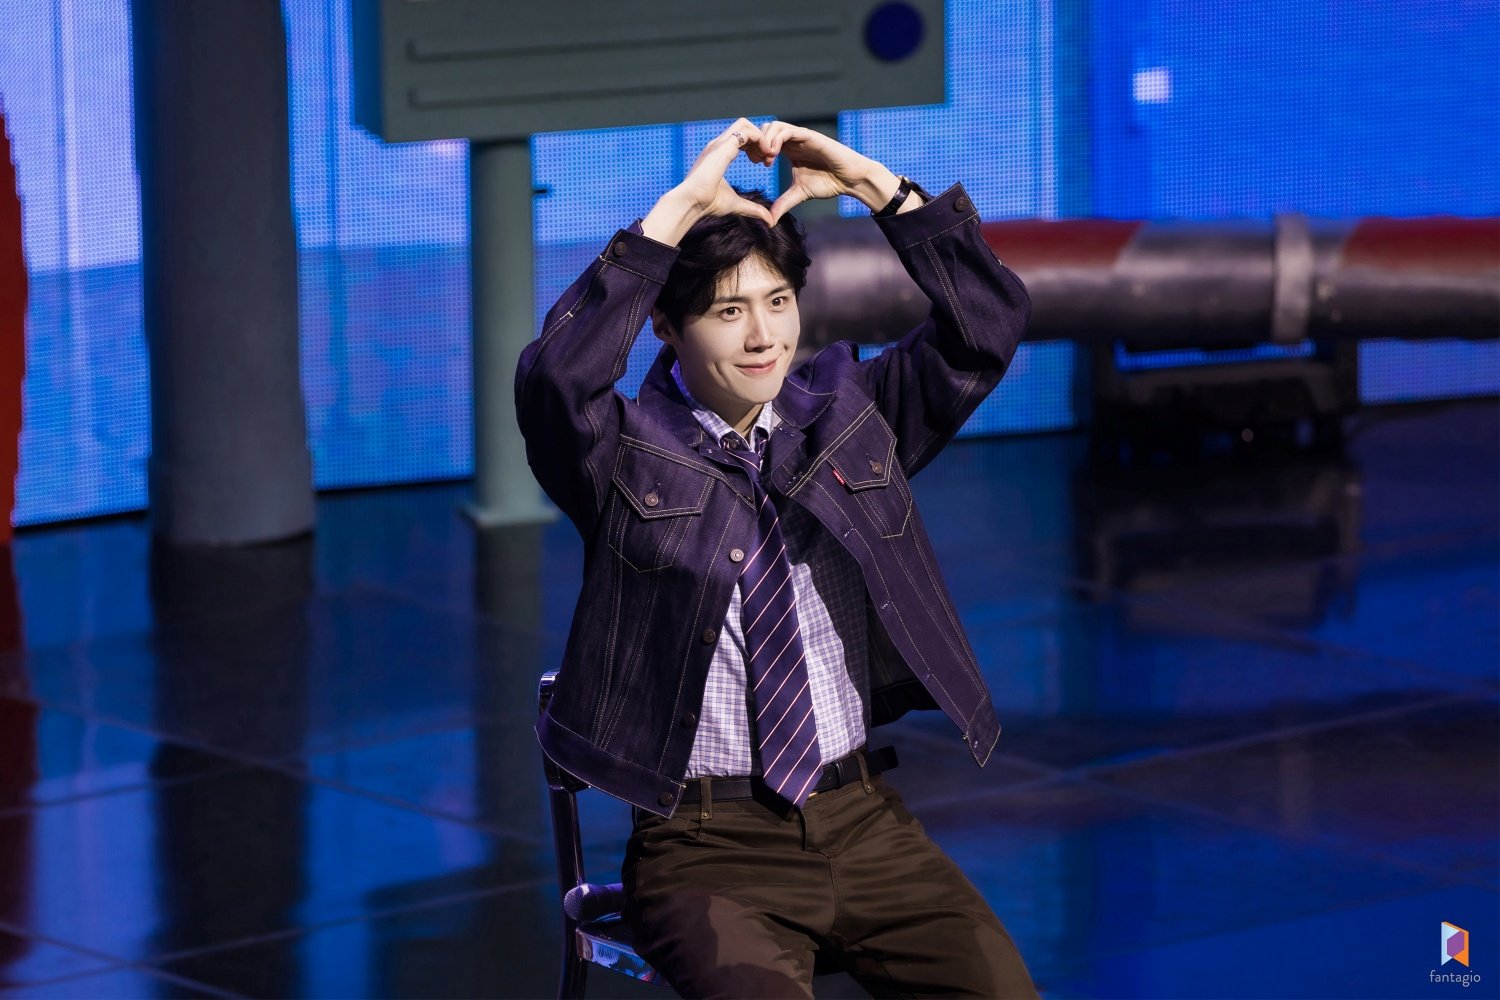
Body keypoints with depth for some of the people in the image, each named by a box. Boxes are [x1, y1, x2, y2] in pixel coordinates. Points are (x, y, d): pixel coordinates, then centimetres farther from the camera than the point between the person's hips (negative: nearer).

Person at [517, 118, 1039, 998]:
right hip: (712, 846, -4)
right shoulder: (626, 452, -1)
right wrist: (677, 210, -22)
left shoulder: (848, 413, 12)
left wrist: (873, 184, -6)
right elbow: (557, 377, -22)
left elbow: (988, 325, 4)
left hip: (864, 823, 4)